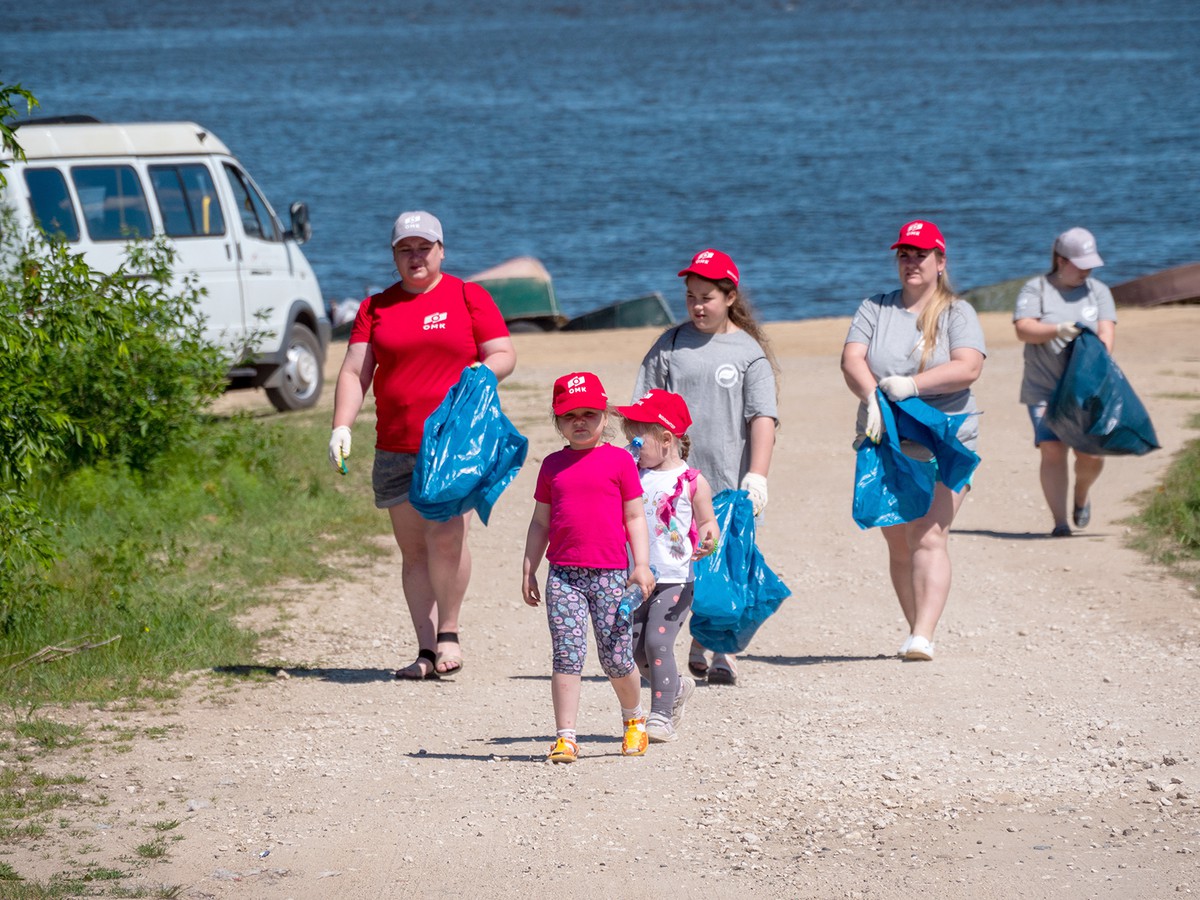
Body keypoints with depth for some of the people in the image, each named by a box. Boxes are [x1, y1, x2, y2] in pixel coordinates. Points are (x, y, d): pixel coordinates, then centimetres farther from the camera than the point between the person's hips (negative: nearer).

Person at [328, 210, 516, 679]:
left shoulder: (468, 297, 7)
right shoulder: (375, 308, 14)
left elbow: (504, 354, 5)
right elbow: (354, 372, 8)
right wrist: (341, 426, -6)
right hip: (396, 447, 4)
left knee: (446, 531, -20)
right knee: (413, 550, 3)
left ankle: (448, 633, -6)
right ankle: (427, 650, 5)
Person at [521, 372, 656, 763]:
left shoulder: (619, 460, 2)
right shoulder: (553, 465, 11)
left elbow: (634, 517, 3)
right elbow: (540, 522, 15)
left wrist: (642, 565, -4)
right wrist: (529, 570, 11)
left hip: (609, 574, -2)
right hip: (563, 574, 2)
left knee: (616, 658, 3)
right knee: (567, 655, -5)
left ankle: (634, 718, 30)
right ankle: (565, 736, -3)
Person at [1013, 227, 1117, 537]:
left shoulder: (1098, 291, 10)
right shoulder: (1036, 289, 3)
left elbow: (1106, 332, -1)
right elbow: (1023, 330, -10)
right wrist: (1058, 330, -26)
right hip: (1044, 388, -2)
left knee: (1091, 454, -5)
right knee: (1052, 451, -14)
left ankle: (1081, 494, 28)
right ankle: (1060, 522, -10)